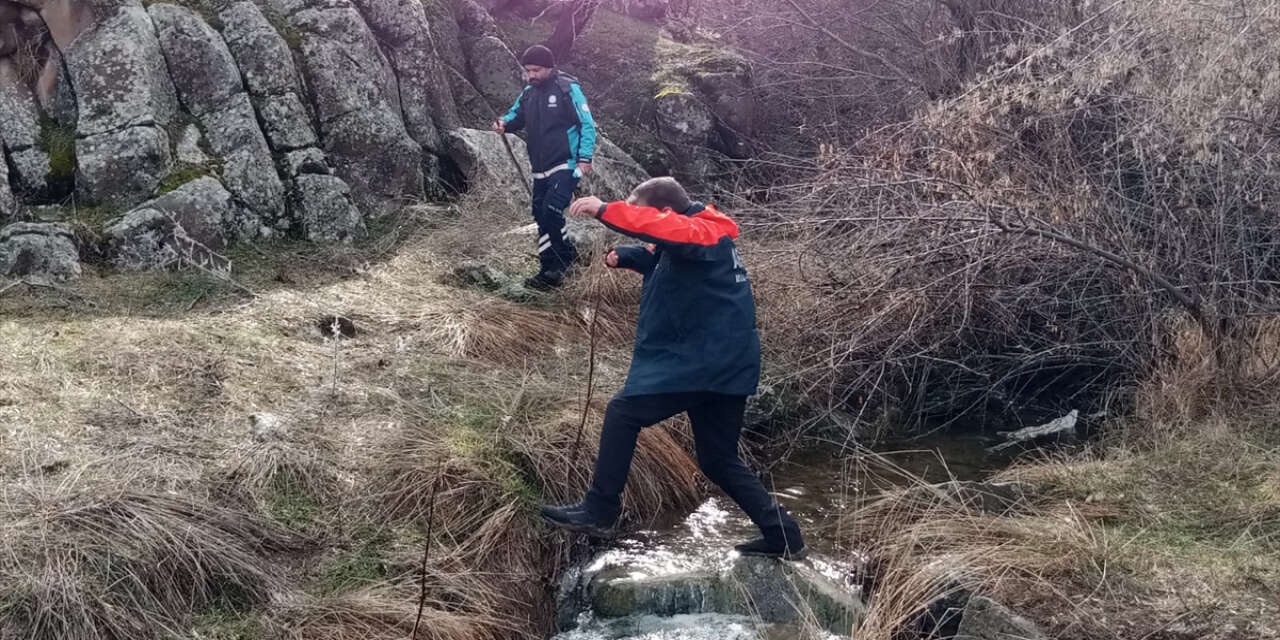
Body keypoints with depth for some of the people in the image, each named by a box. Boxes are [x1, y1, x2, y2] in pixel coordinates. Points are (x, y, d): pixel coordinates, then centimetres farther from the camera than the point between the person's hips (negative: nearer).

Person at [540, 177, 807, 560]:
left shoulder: (701, 234, -12)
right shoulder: (693, 241, 19)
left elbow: (660, 228, -33)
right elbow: (656, 255, 30)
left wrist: (604, 210, -33)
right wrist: (622, 257, 8)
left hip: (704, 361, -11)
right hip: (724, 364, 11)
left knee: (622, 413, -3)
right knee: (719, 461, 16)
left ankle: (599, 512, 1)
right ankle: (782, 535, 15)